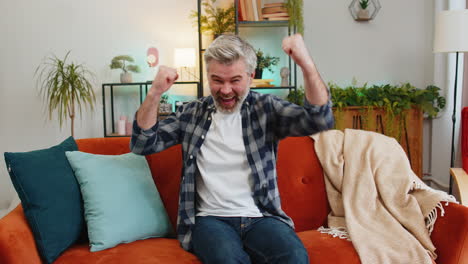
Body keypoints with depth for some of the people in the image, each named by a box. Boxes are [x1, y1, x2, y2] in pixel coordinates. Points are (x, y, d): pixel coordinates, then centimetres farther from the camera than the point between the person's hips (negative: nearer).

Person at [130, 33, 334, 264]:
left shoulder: (266, 109, 6)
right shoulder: (191, 113, 11)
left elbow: (320, 120, -7)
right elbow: (142, 144, 6)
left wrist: (306, 65, -22)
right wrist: (155, 93, -9)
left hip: (261, 217, 1)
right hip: (210, 219, 0)